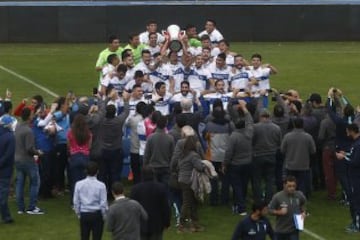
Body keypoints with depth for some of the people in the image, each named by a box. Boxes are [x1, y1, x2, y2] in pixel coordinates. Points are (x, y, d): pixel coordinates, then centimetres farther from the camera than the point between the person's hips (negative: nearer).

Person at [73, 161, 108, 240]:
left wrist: (78, 214, 14)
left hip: (84, 214, 2)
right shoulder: (101, 185, -12)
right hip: (97, 214, -2)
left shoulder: (79, 184, -6)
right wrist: (104, 216, 6)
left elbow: (76, 201, 0)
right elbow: (103, 203, -9)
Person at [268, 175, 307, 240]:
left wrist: (303, 212, -1)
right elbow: (270, 209, -6)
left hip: (294, 230, 1)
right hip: (280, 230, -1)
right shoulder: (277, 197, -17)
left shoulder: (299, 195, -8)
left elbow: (303, 203, 16)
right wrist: (279, 212, -23)